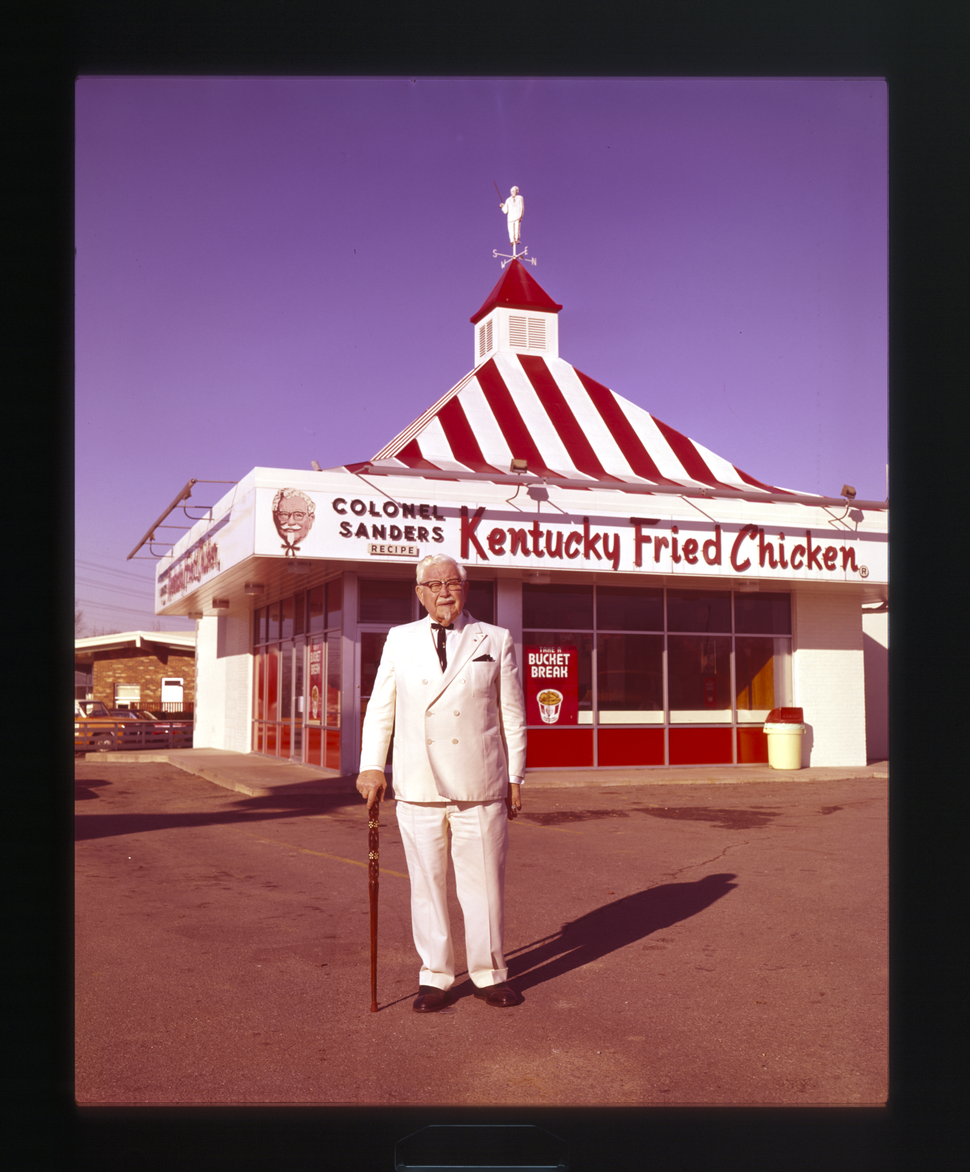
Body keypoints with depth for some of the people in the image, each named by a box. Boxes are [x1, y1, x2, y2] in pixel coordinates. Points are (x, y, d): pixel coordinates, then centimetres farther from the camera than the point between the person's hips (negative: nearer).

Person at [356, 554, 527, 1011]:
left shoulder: (496, 641, 7)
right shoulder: (399, 641, 11)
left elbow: (512, 715, 8)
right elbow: (380, 707, 13)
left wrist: (515, 777, 6)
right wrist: (371, 765, 4)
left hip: (481, 786, -1)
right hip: (418, 787, 1)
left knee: (484, 882, 5)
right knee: (427, 883, 7)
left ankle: (489, 974, 21)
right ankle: (434, 976, 21)